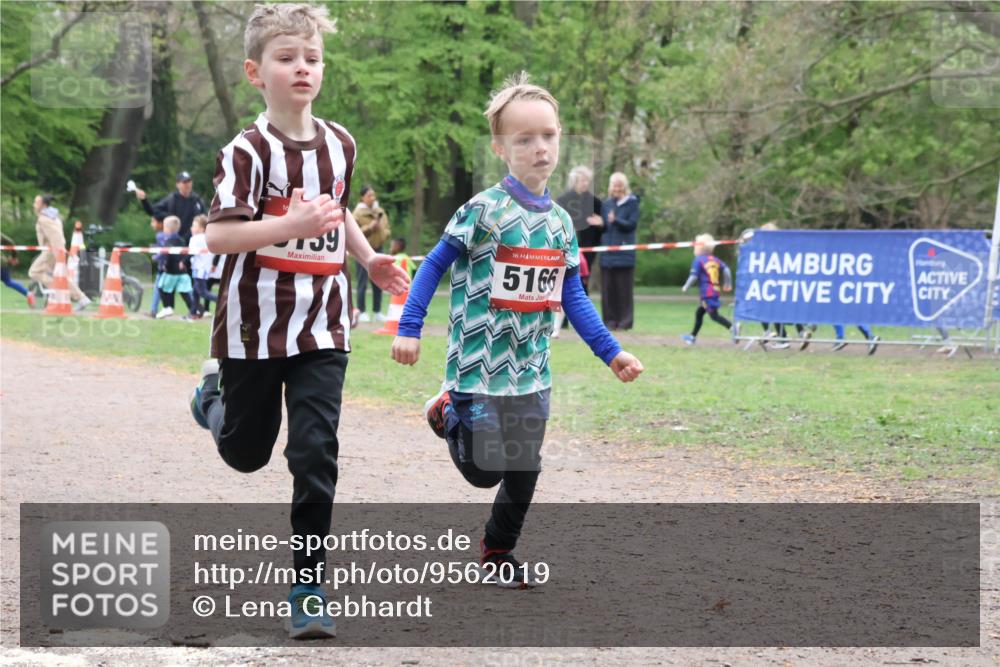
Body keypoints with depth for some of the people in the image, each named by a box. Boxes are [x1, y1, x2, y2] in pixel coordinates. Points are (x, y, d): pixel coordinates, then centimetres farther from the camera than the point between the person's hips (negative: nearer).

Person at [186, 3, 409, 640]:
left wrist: (369, 257, 12)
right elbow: (218, 235, -24)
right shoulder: (248, 151, -14)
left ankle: (309, 583, 1)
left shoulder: (340, 144, 4)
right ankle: (216, 393, 51)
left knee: (316, 453, -8)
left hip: (322, 326, 3)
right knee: (246, 453, 15)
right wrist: (291, 226, -35)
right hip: (255, 324, -3)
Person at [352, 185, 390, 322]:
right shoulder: (358, 213, -5)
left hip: (377, 249, 5)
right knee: (362, 282, -4)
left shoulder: (380, 212, 11)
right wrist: (369, 228, -18)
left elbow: (386, 229, 18)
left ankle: (377, 312, 12)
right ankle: (361, 312, 1)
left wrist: (383, 234, -4)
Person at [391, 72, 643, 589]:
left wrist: (610, 352, 5)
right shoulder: (484, 211, -11)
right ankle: (450, 413, 26)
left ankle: (498, 552, 28)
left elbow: (572, 297, 11)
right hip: (480, 365, -5)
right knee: (485, 469, -4)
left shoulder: (560, 222, 7)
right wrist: (408, 328, -11)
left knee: (524, 472, 8)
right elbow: (434, 266, -5)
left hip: (530, 368, 5)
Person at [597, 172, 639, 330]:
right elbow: (603, 226, 14)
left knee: (624, 288, -3)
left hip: (624, 252, -4)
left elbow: (632, 224, -8)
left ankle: (625, 320, 1)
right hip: (607, 252, 4)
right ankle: (610, 320, 6)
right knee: (608, 288, 2)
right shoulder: (606, 204, 14)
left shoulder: (632, 203, 2)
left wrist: (616, 220, -22)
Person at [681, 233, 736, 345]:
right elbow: (726, 270, 8)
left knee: (714, 315, -12)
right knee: (699, 313, 19)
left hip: (707, 293, -9)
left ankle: (732, 328, -28)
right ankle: (693, 336, 27)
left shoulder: (698, 260, -7)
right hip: (715, 291, 9)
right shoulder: (714, 259, 13)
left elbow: (694, 276, -12)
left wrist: (686, 287, 1)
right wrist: (728, 284, 17)